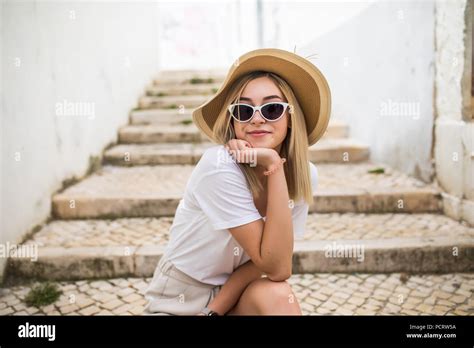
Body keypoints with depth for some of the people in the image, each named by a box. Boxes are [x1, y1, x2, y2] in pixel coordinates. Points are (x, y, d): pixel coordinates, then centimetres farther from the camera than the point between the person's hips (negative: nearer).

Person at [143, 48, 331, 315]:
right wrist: (275, 168, -31)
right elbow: (277, 268, -25)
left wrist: (215, 308, -18)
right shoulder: (219, 166, -25)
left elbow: (273, 259, -7)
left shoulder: (305, 175, -10)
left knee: (275, 295, -27)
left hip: (236, 296, 3)